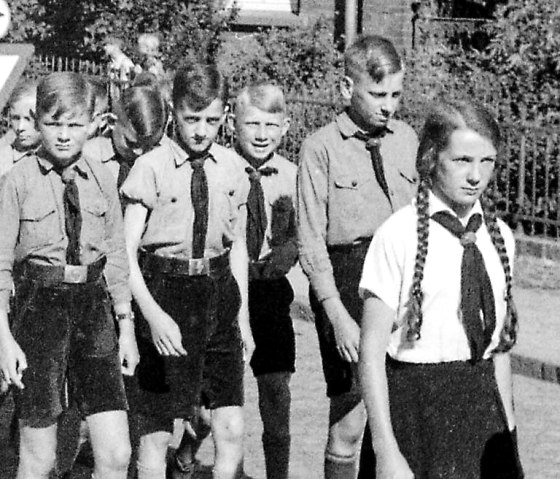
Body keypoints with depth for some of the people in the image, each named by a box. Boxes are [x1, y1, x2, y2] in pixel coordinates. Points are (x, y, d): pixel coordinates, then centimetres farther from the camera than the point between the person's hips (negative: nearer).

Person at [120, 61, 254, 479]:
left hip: (219, 292, 4)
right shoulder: (152, 167, -9)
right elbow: (126, 253, -10)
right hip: (164, 291, -4)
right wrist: (153, 314, -22)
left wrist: (243, 314, 13)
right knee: (156, 431, 2)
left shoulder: (231, 167, 4)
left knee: (231, 430, -1)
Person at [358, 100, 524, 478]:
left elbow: (500, 346, 13)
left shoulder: (499, 236, 5)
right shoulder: (398, 237, -11)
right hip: (416, 403, -5)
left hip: (483, 401, 5)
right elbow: (372, 354, -11)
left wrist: (508, 430, 11)